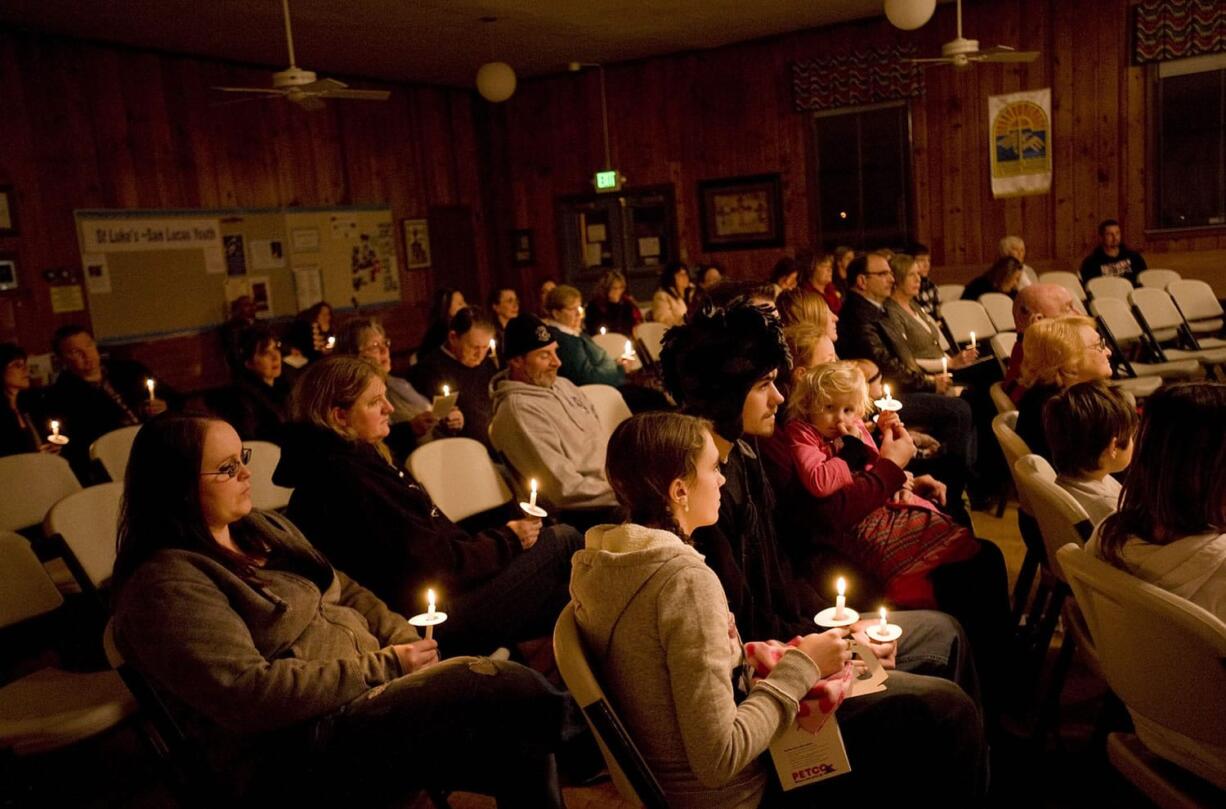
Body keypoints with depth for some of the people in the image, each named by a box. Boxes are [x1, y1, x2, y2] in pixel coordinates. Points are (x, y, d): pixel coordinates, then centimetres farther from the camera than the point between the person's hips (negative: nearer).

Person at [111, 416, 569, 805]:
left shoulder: (265, 528, 15)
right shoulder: (165, 584, -12)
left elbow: (347, 593, 19)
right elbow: (247, 692, -20)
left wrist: (406, 640, 0)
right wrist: (385, 667, -17)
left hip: (371, 690, 8)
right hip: (297, 754, -8)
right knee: (518, 697, -21)